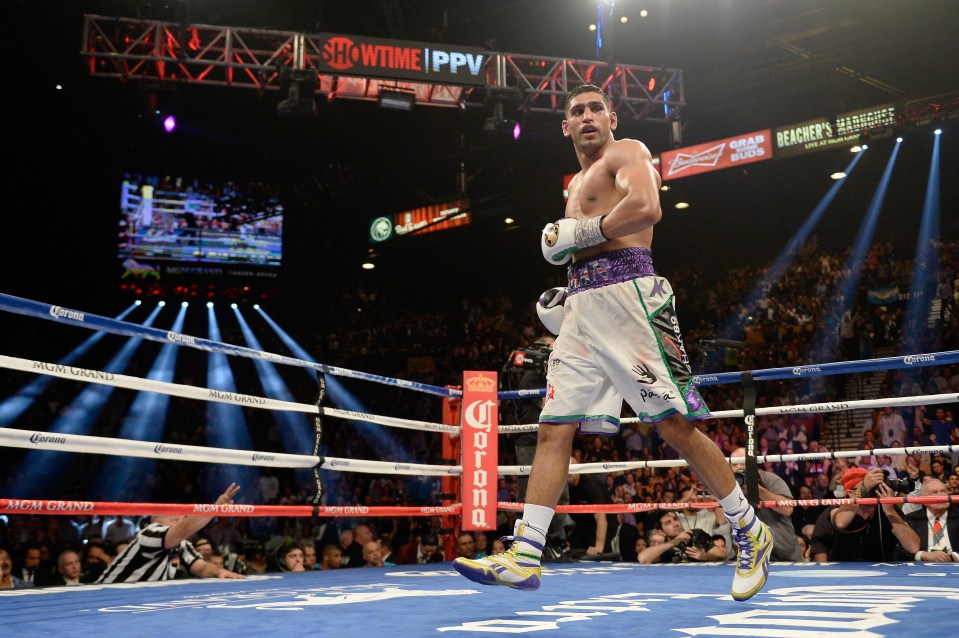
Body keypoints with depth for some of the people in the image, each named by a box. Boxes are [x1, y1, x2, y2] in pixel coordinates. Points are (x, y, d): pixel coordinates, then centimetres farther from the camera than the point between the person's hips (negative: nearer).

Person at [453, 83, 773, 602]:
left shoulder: (627, 152, 5)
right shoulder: (578, 183, 29)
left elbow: (646, 209, -16)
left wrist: (573, 235, -9)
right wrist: (565, 299, 18)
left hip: (627, 295, -8)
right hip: (582, 307, 8)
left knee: (675, 426, -10)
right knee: (554, 430, -1)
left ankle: (750, 533, 6)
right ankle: (524, 558, -2)